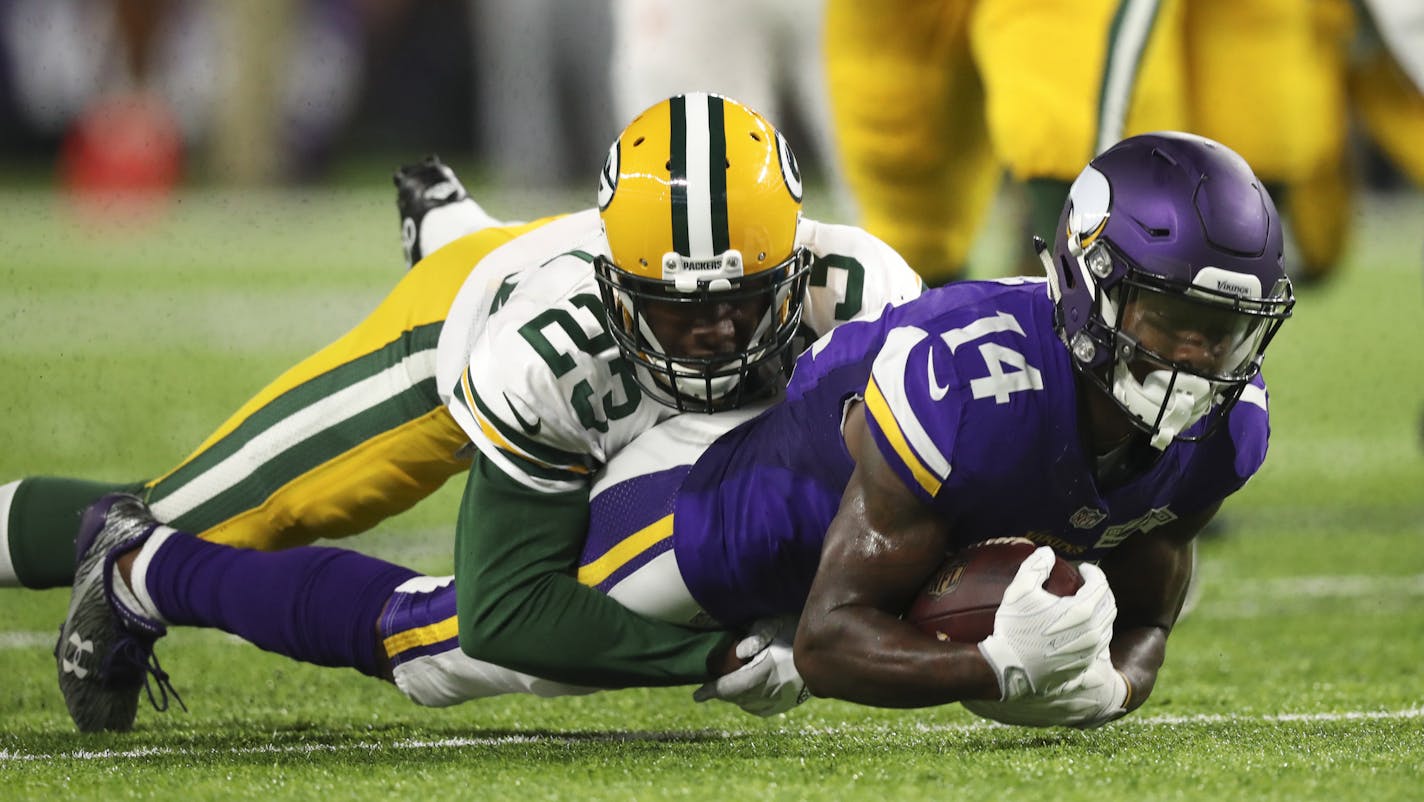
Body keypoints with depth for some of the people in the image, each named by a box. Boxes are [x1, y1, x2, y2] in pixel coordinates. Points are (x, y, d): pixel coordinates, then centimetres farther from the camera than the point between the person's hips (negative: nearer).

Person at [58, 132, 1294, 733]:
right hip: (722, 504, -7)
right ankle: (144, 569, 32)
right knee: (433, 653, 8)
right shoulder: (964, 384, -43)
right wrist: (993, 670, -51)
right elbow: (831, 640, -36)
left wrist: (1104, 684, -30)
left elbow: (1143, 617, -7)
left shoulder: (1220, 427, -23)